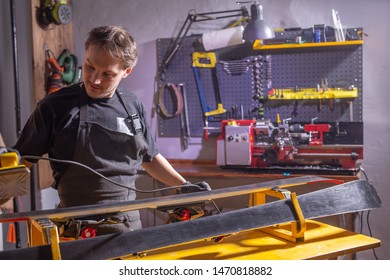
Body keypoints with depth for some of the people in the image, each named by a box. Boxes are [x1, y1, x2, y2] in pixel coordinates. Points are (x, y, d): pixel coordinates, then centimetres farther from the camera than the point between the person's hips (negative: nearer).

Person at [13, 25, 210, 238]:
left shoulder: (134, 107, 3)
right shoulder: (55, 106, -9)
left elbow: (149, 158, 16)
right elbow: (22, 158, -1)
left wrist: (185, 186, 11)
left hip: (128, 222, 4)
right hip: (76, 227, -3)